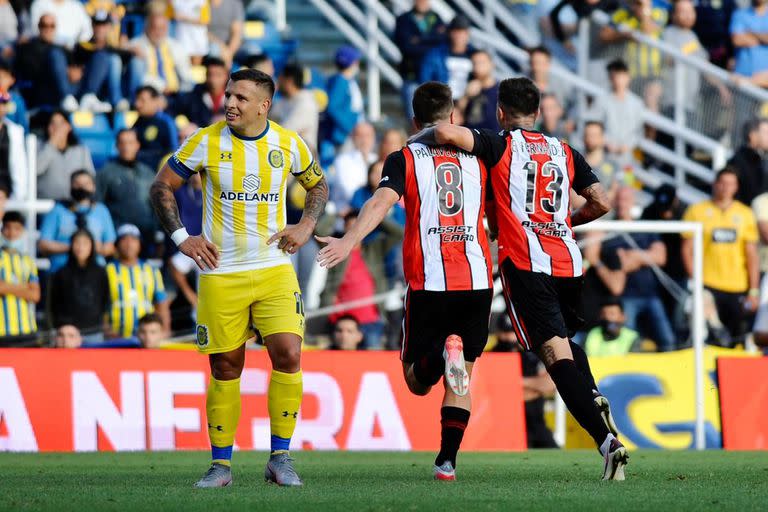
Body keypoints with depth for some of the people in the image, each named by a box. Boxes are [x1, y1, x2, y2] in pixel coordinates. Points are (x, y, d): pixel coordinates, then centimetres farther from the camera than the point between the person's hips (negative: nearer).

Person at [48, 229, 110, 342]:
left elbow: (105, 302, 13)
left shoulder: (100, 273, 7)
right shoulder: (62, 274, 4)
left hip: (94, 333, 1)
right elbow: (53, 305, 8)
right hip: (69, 332, -1)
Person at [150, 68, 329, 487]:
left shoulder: (288, 144, 1)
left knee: (288, 354, -13)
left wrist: (306, 225, 3)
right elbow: (161, 188, 4)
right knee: (225, 367, 2)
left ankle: (280, 457, -1)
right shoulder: (206, 142, -4)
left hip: (274, 269, 1)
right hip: (220, 274, -1)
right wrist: (181, 239, -3)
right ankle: (221, 463, 14)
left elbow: (318, 185, 19)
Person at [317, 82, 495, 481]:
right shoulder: (476, 158, 12)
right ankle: (447, 461, 3)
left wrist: (349, 241, -26)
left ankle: (441, 356, -26)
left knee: (417, 382, 7)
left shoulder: (404, 159, 4)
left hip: (428, 282, -2)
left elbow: (382, 201, -15)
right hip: (477, 282, 2)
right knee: (461, 382, 13)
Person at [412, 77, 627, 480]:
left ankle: (607, 441, -25)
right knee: (565, 339, 27)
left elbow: (446, 133, -13)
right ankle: (594, 398, -4)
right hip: (567, 261, 5)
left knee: (556, 352, -11)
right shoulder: (565, 152, 18)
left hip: (525, 262, -5)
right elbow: (601, 203, 17)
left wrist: (420, 139, 9)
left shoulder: (500, 146, 3)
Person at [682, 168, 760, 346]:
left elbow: (752, 255, 10)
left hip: (738, 287, 3)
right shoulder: (697, 211, 4)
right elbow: (687, 249, 3)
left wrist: (754, 290, 4)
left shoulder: (745, 214, 10)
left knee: (737, 337, 3)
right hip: (708, 286, -3)